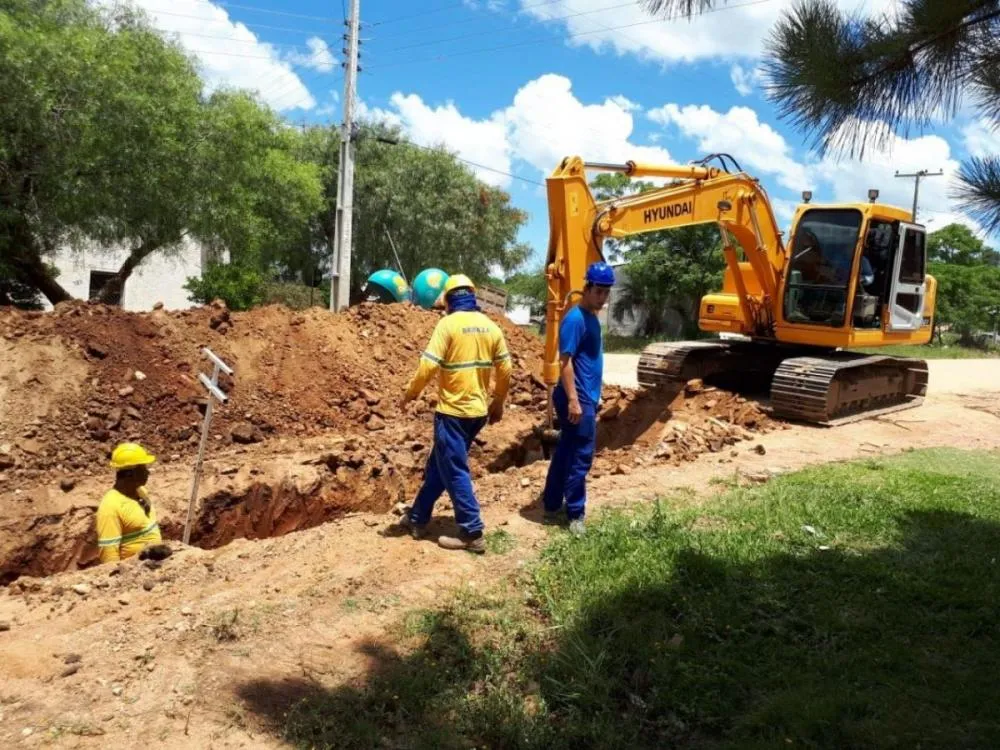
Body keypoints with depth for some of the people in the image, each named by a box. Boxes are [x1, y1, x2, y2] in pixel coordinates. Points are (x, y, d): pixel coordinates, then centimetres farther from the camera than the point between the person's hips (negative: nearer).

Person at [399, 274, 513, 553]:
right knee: (438, 465, 18)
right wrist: (498, 403, 20)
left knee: (454, 472, 2)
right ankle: (417, 518, 28)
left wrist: (410, 393, -1)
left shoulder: (448, 324, -11)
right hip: (478, 411, 7)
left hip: (453, 411, -7)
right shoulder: (491, 326, 6)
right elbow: (505, 369, 8)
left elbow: (428, 365, -17)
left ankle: (472, 533, 5)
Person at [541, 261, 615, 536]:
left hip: (587, 398, 10)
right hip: (578, 399, -10)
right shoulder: (575, 318, -16)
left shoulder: (591, 317, 13)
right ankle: (575, 515, 7)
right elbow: (565, 361, -20)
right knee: (580, 458, -3)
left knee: (565, 453, 15)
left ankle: (552, 507, 24)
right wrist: (573, 400, -24)